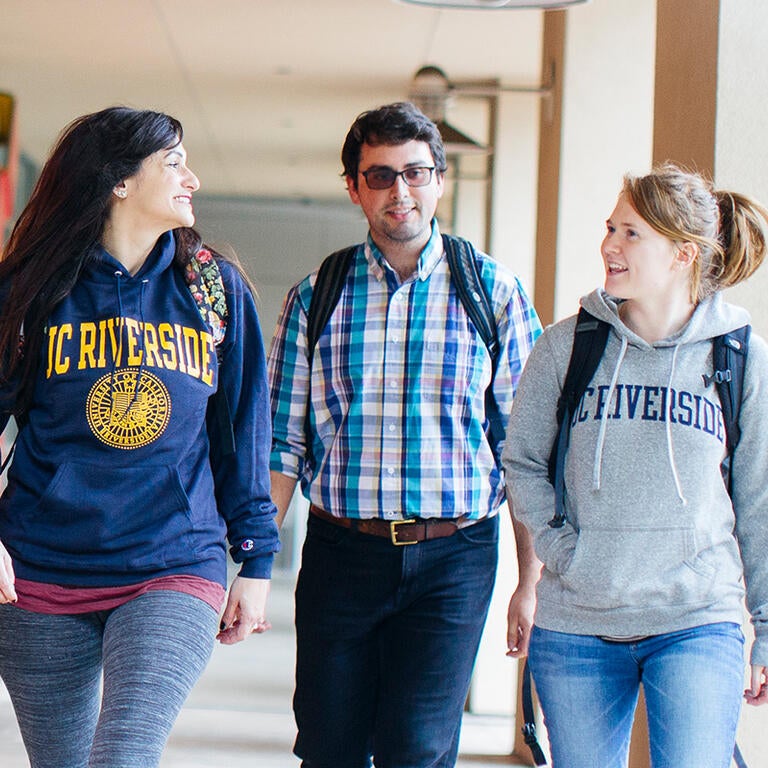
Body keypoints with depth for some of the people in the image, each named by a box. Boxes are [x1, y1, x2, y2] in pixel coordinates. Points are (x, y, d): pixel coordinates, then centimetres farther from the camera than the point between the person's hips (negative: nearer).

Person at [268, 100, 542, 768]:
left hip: (452, 560, -2)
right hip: (339, 555, 2)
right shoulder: (315, 298, 7)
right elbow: (282, 443, 7)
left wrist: (533, 580, -1)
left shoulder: (494, 291, 4)